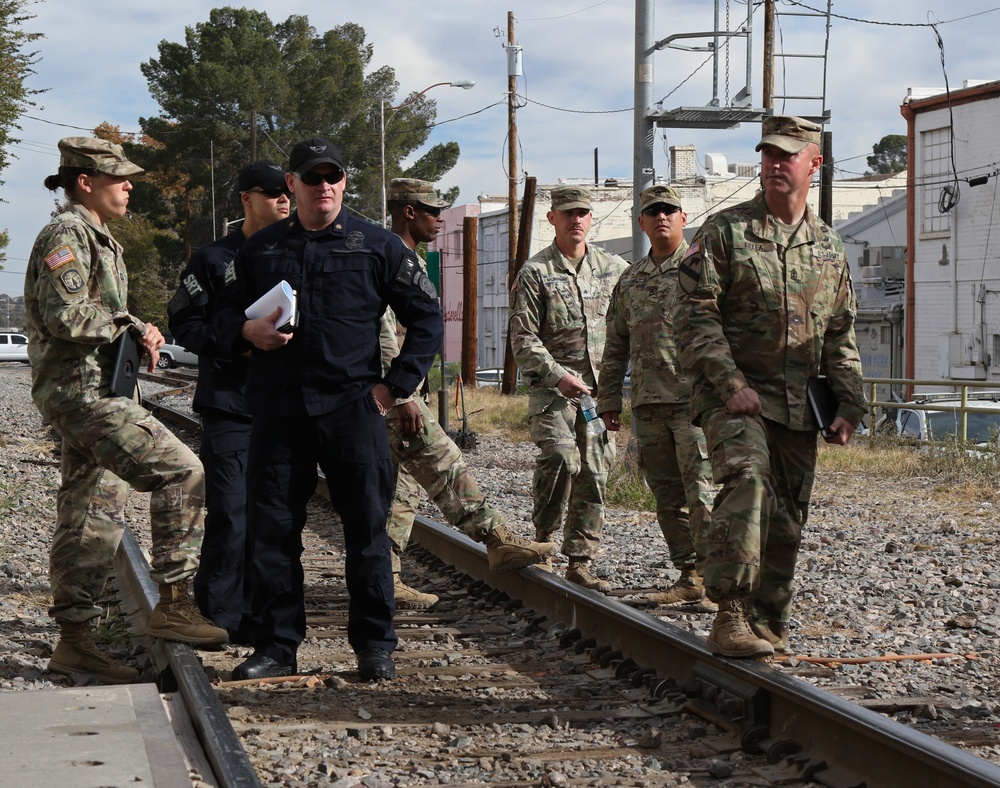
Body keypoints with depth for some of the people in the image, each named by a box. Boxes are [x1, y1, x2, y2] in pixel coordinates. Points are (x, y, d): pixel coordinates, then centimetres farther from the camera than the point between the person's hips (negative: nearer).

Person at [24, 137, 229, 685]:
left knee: (96, 517, 9)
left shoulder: (99, 239, 22)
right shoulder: (66, 235, -10)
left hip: (97, 389, 10)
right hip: (80, 390, -10)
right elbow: (65, 316, -21)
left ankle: (74, 641, 13)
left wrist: (138, 334, 10)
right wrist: (129, 326, -9)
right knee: (180, 471, -18)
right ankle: (173, 604, -14)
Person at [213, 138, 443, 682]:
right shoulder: (259, 249, 13)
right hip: (276, 412, 2)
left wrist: (396, 385, 1)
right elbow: (224, 313, 19)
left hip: (353, 408, -2)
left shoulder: (377, 246, 7)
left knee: (367, 528, 0)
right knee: (271, 529, 2)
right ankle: (276, 646, 12)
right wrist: (247, 331, -5)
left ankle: (375, 644, 10)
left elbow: (427, 318, 9)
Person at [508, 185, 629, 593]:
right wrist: (558, 375, -18)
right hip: (551, 388, -4)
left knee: (594, 472, 3)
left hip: (600, 387, 4)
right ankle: (543, 539, -1)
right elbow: (522, 338, -6)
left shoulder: (614, 268, 10)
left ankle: (580, 562, 10)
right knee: (561, 458, -21)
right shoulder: (534, 273, -1)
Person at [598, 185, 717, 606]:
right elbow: (616, 345, 22)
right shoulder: (630, 279, 18)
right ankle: (688, 577, 15)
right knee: (667, 497, 8)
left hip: (695, 397, -6)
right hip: (647, 402, 6)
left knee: (701, 493, -10)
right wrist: (609, 398, 16)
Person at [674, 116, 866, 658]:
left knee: (785, 522, 7)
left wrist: (849, 405, 8)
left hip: (798, 406, 5)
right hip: (731, 394, -5)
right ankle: (730, 617, -30)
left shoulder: (829, 248, 14)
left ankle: (767, 625, 22)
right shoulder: (723, 231, 0)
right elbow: (696, 314, -7)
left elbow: (841, 337, 19)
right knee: (747, 479, -28)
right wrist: (731, 384, -17)